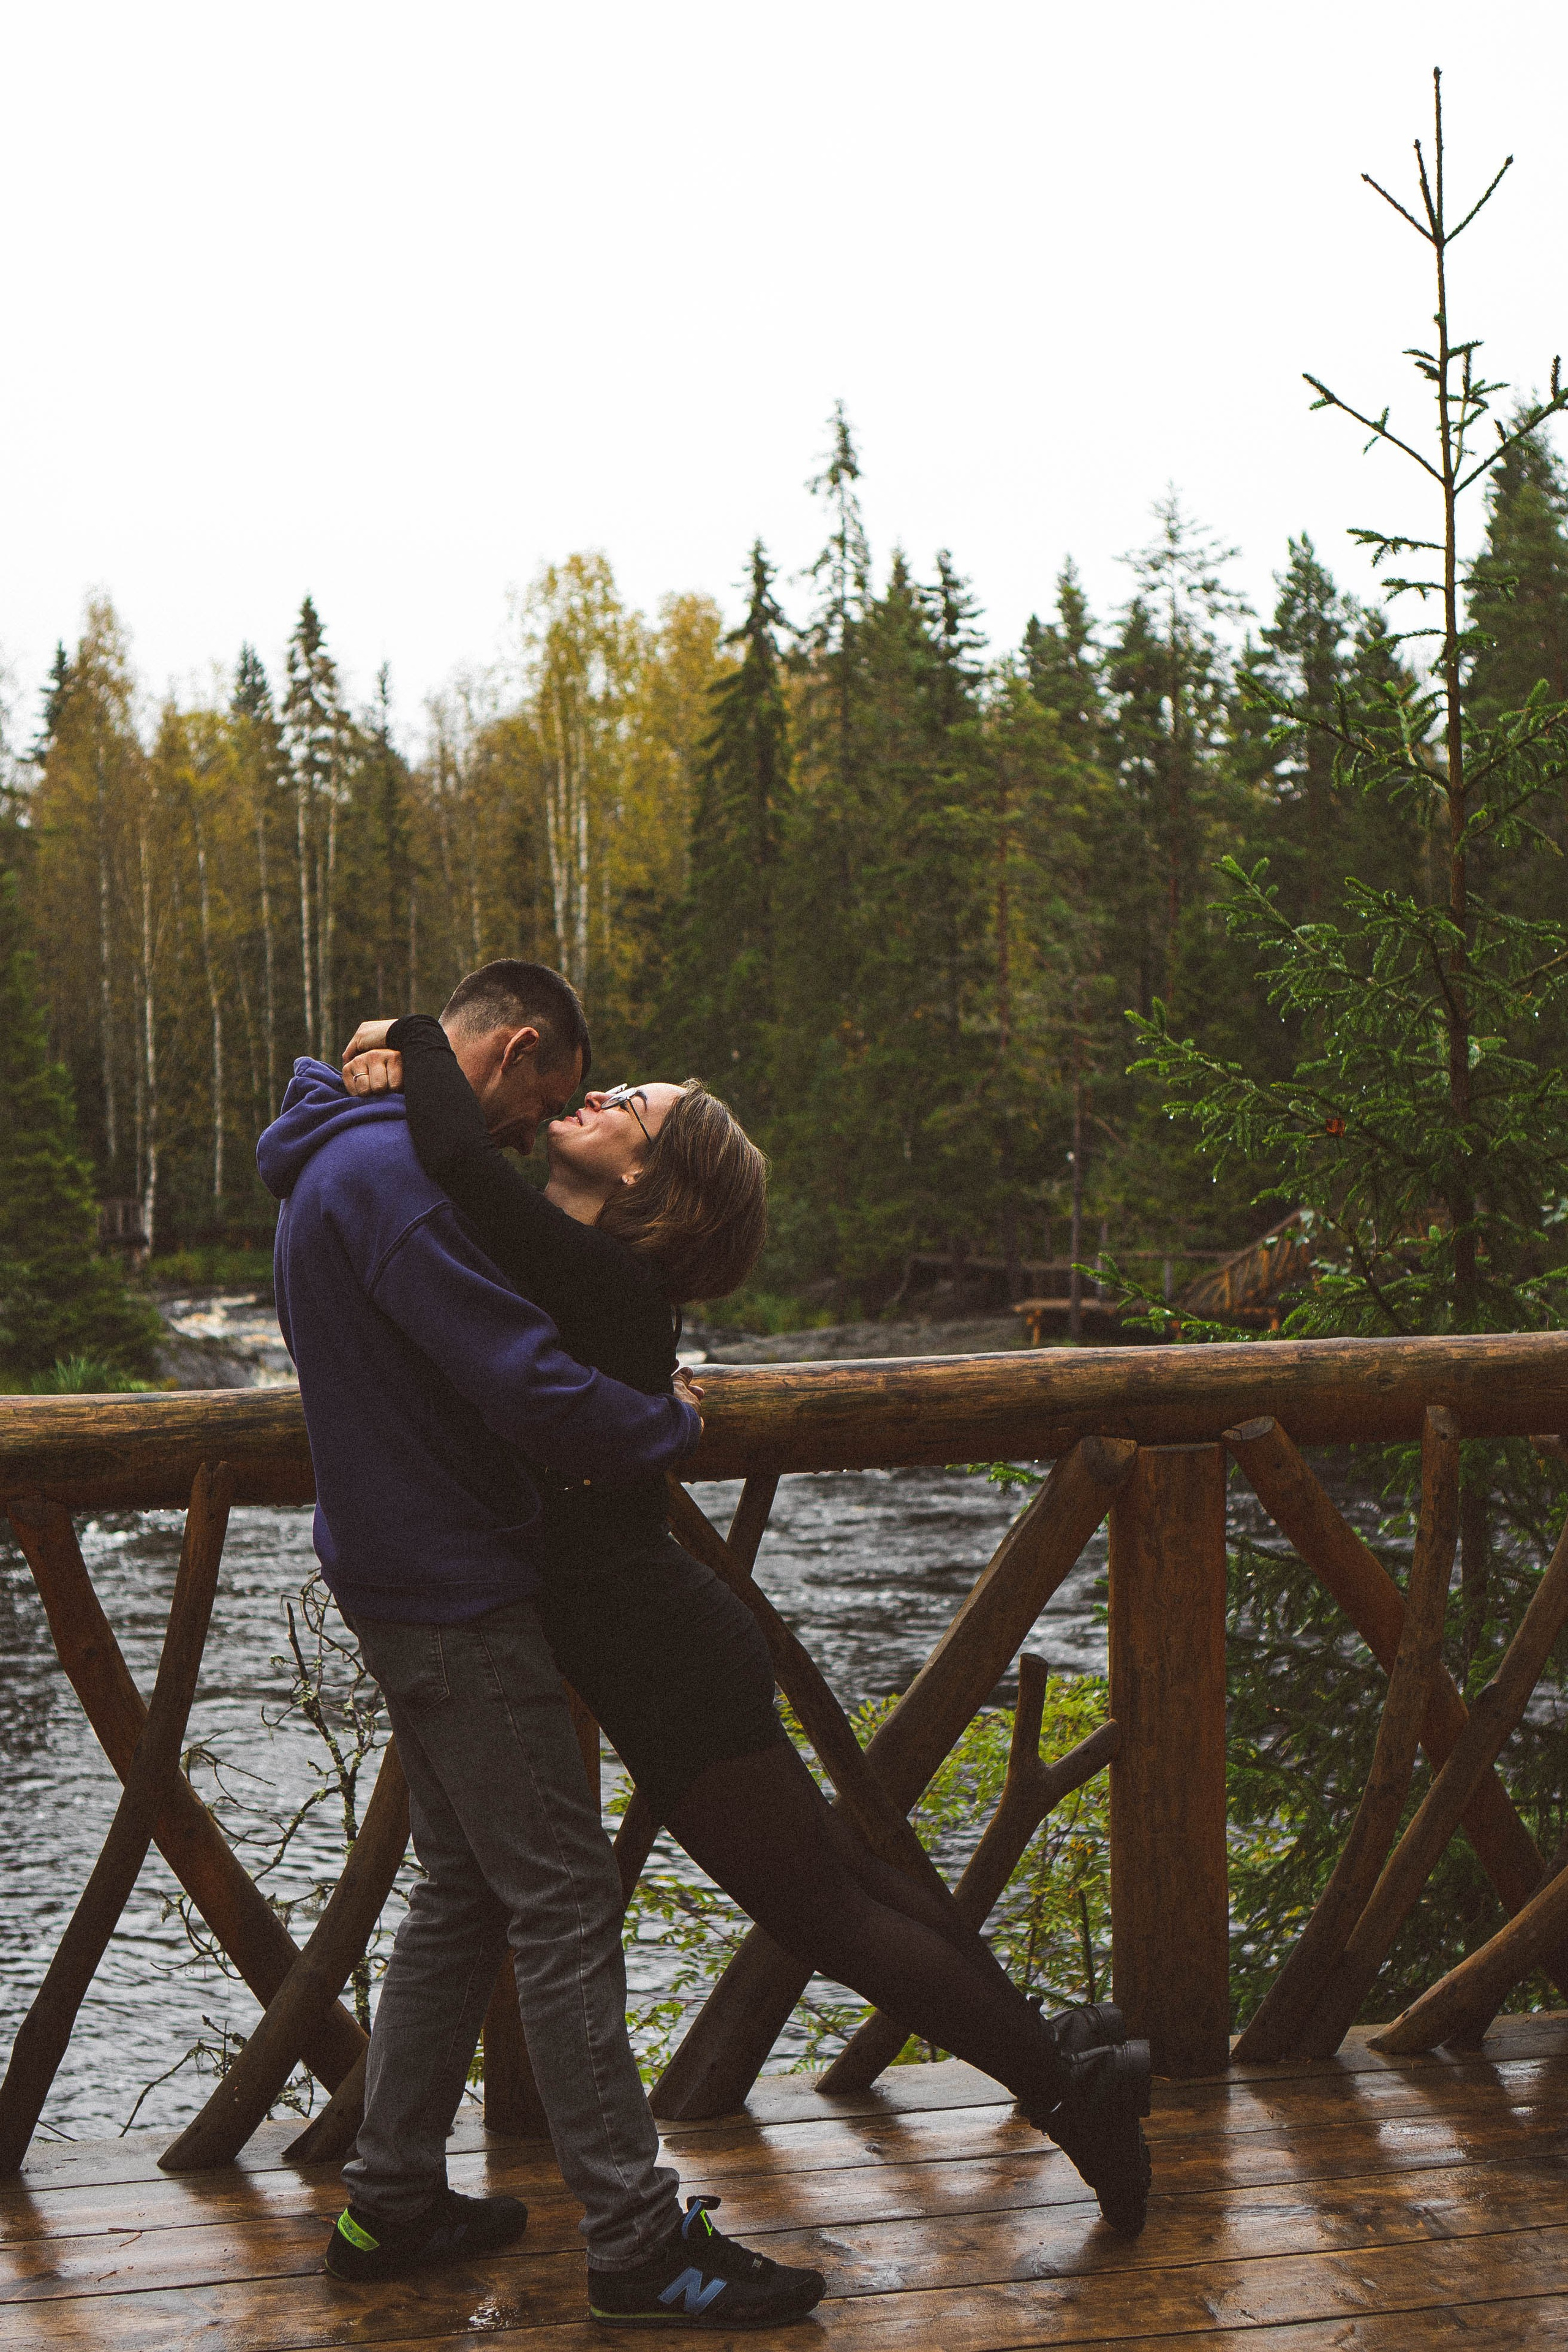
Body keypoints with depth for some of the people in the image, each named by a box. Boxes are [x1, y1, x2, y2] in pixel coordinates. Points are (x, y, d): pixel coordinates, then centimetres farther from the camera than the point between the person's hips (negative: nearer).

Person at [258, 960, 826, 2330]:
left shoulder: (343, 1161, 14)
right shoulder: (392, 1171, -21)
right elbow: (529, 1385, -26)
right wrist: (675, 1427, -10)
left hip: (406, 1581, 11)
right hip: (455, 1595, -11)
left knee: (463, 1889, 18)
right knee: (563, 1905, -5)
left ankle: (391, 2202, 25)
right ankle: (637, 2242, 2)